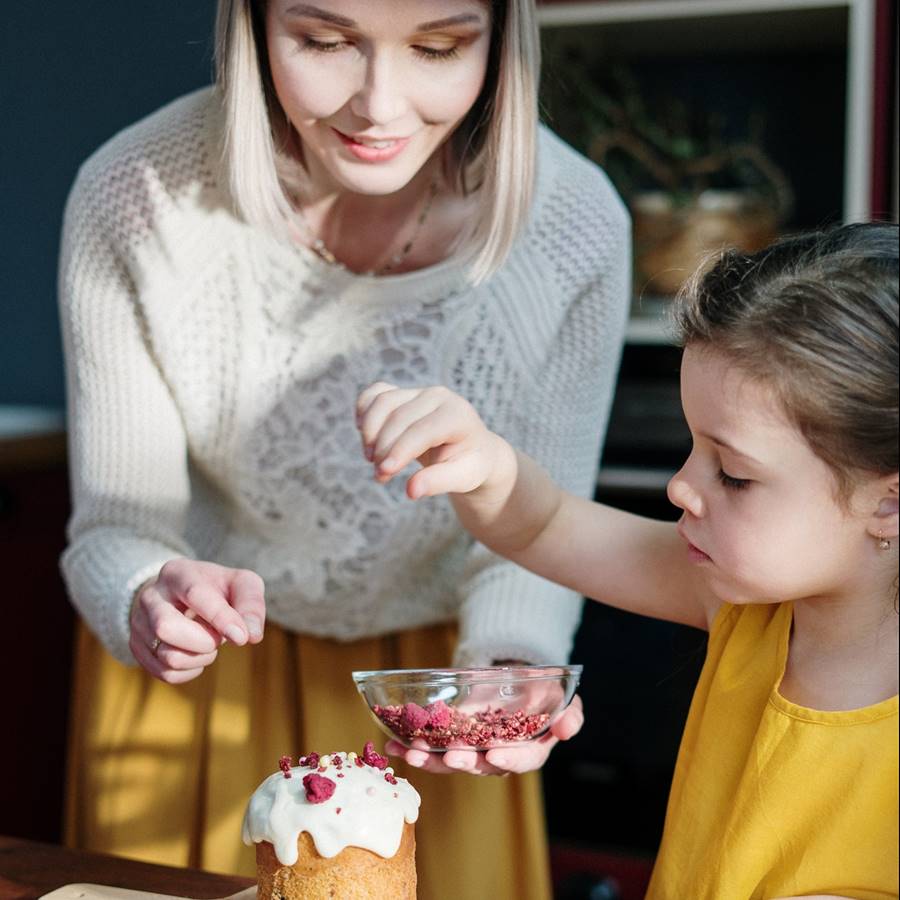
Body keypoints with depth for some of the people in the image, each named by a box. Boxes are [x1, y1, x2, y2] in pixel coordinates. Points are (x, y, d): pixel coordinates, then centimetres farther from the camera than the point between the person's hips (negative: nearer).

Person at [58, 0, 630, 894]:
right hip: (196, 679, 0)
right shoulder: (134, 202, -26)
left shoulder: (576, 224, -24)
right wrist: (147, 600, -40)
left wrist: (508, 663, -32)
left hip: (434, 677, 1)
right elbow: (114, 527, -18)